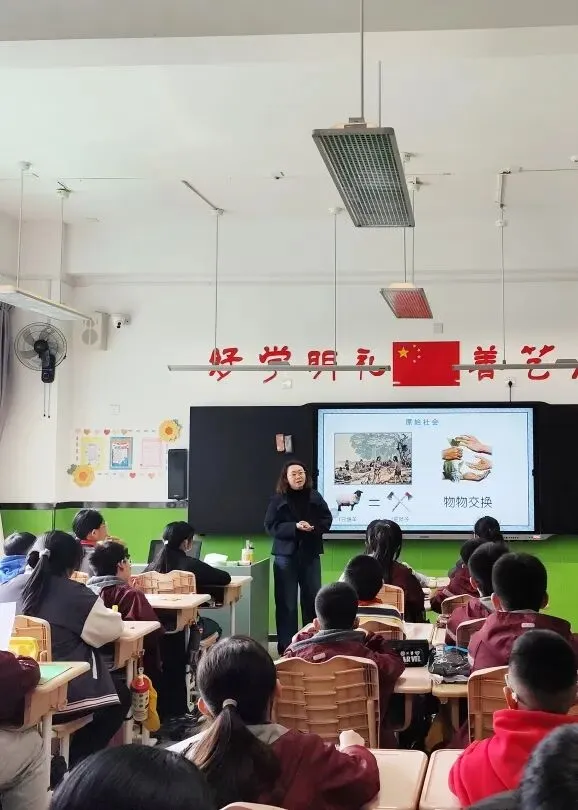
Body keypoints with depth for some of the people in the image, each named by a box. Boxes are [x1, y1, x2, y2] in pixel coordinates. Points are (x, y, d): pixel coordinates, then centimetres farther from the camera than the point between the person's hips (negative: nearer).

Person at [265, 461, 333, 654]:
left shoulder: (315, 497, 5)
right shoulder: (278, 499, -3)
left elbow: (327, 520, 7)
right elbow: (271, 526, -8)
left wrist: (314, 527, -14)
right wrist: (295, 527, -20)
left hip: (310, 555, 3)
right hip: (286, 555, -3)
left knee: (312, 599, 7)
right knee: (286, 602, 0)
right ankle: (286, 645, 7)